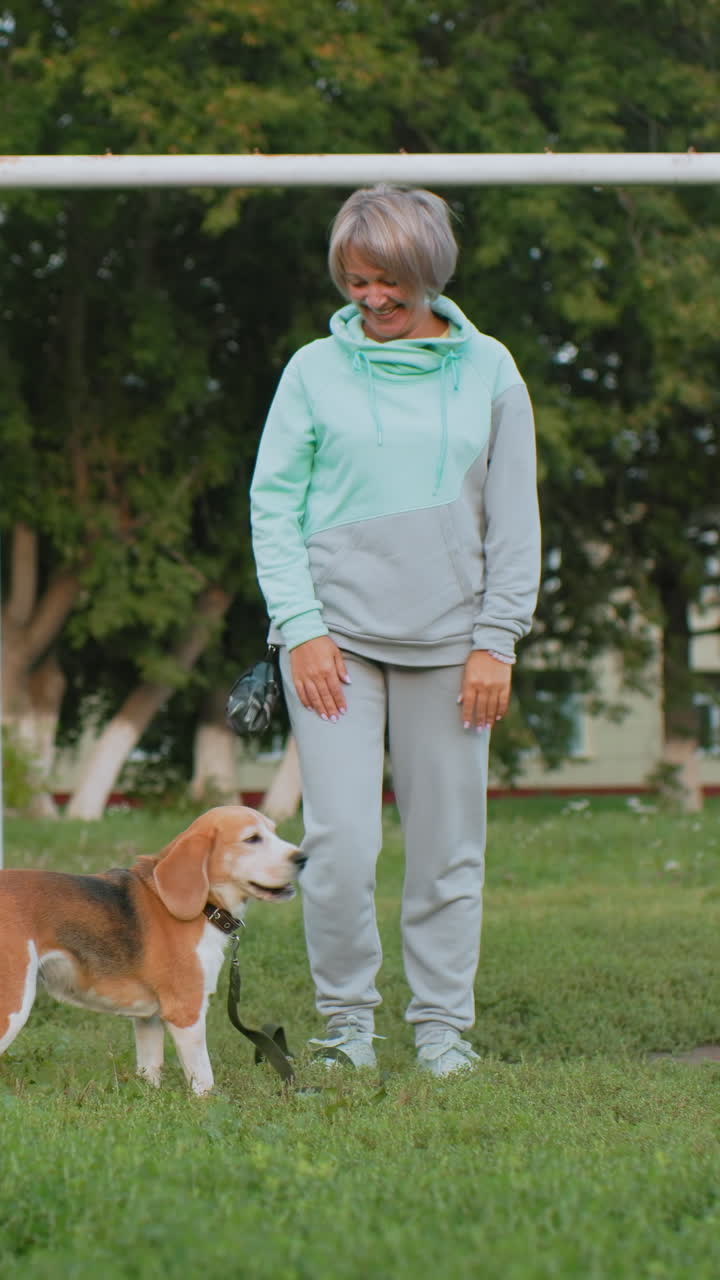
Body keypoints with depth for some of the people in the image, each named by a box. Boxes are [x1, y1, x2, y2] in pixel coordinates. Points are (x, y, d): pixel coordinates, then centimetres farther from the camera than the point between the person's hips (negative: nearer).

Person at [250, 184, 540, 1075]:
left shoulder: (488, 370, 6)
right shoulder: (316, 369, 3)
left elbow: (513, 521, 7)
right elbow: (272, 506, 3)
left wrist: (496, 641, 0)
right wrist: (301, 627, -7)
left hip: (448, 641, 1)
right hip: (336, 635, -1)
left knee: (448, 845, 3)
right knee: (340, 839, -10)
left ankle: (443, 1026, 14)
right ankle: (345, 1018, 6)